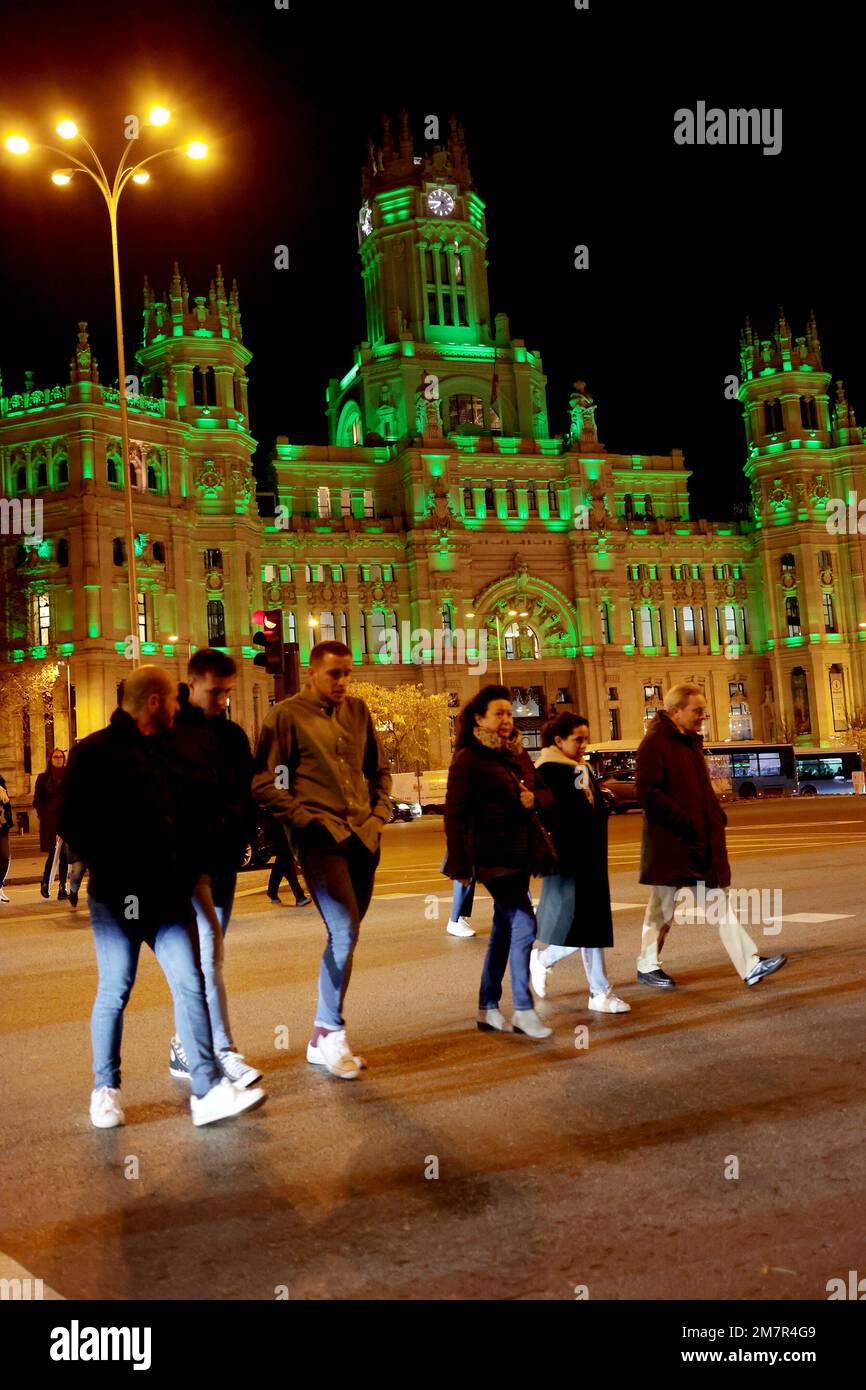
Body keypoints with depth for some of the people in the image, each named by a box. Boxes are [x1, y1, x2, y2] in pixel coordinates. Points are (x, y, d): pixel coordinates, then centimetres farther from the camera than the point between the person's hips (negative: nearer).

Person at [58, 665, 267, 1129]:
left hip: (170, 897, 5)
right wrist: (110, 870, -10)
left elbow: (199, 815, 21)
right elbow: (71, 824, -7)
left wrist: (196, 869, 10)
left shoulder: (173, 752, 15)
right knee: (114, 993, 4)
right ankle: (105, 1090, 23)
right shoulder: (95, 752, -3)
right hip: (117, 898, -5)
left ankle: (208, 1091, 1)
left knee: (191, 985, -2)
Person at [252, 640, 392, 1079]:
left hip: (363, 836, 6)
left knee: (345, 933, 10)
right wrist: (303, 818, -11)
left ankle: (323, 1038, 22)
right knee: (344, 930, -16)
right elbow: (264, 781, -4)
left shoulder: (357, 711, 13)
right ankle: (330, 1033, 1)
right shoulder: (287, 715, -3)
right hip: (320, 837, -6)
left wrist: (380, 812, 10)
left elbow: (378, 769, 23)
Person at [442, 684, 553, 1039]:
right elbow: (455, 814, -11)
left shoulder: (518, 754, 13)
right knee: (524, 924, -12)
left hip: (519, 855, 8)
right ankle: (523, 1009, -1)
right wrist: (461, 864, -16)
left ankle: (488, 1009, 22)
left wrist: (534, 800, -3)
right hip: (492, 857, -8)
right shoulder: (468, 758, -9)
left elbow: (539, 791, 22)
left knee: (504, 930, 12)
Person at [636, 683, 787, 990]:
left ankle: (750, 966, 10)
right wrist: (685, 823, -23)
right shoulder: (655, 742, -14)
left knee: (722, 904, 8)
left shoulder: (691, 741, 14)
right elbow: (647, 792, -21)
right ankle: (647, 967, 21)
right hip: (670, 841, -9)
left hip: (703, 839, 9)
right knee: (662, 907, 5)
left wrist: (718, 816, 7)